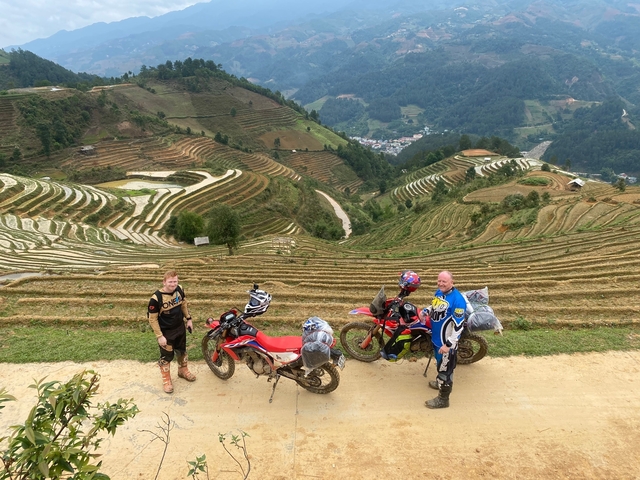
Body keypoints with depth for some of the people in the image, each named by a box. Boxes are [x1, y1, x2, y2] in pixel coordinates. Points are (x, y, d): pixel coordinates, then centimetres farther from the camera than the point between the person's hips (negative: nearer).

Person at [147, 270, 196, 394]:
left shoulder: (179, 290, -12)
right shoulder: (156, 298, -29)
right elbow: (152, 319, -20)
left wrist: (189, 319, 9)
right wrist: (159, 336, -18)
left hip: (180, 328, 6)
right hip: (166, 332, -5)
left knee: (182, 350, 24)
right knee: (166, 356, 10)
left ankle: (183, 370, 49)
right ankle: (166, 379, 34)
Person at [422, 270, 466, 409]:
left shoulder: (457, 300, -27)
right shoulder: (438, 292, 0)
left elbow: (458, 325, -26)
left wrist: (448, 344, -26)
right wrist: (425, 311, 1)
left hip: (446, 341, -9)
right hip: (436, 337, 9)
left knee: (445, 368, 4)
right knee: (440, 363, 28)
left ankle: (443, 399, 18)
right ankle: (441, 382, 51)